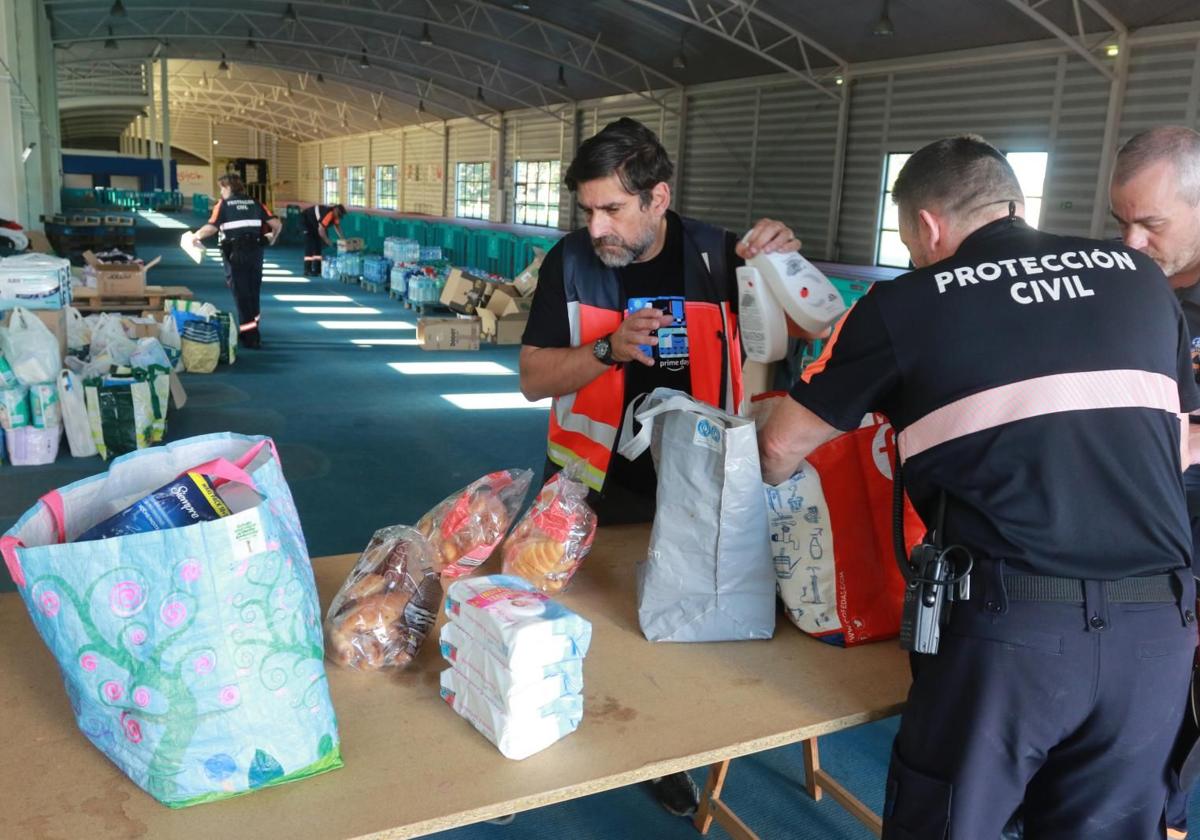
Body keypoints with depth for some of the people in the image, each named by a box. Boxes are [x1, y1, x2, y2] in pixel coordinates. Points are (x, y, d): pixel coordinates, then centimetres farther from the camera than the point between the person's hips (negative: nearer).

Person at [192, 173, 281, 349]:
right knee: (253, 292, 15)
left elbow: (211, 228, -13)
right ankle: (253, 330, 23)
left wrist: (196, 236, 4)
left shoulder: (224, 204, 0)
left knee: (241, 293, 2)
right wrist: (272, 239, 20)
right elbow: (277, 224, 1)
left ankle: (250, 337, 1)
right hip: (255, 251, 4)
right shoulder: (255, 203, 10)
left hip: (235, 252, -4)